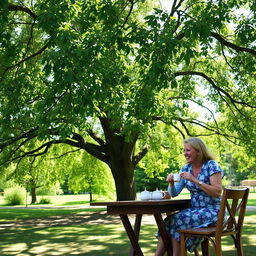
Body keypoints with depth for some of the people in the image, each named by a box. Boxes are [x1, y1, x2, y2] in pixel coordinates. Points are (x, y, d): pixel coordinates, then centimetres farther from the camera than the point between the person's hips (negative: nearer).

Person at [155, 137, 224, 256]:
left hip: (212, 211, -6)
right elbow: (174, 194, 9)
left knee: (178, 220, -26)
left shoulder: (211, 165, -9)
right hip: (195, 209, 6)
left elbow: (217, 193, -17)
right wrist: (171, 183, -13)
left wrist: (195, 180, -24)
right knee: (168, 222, -18)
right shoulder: (186, 168, 8)